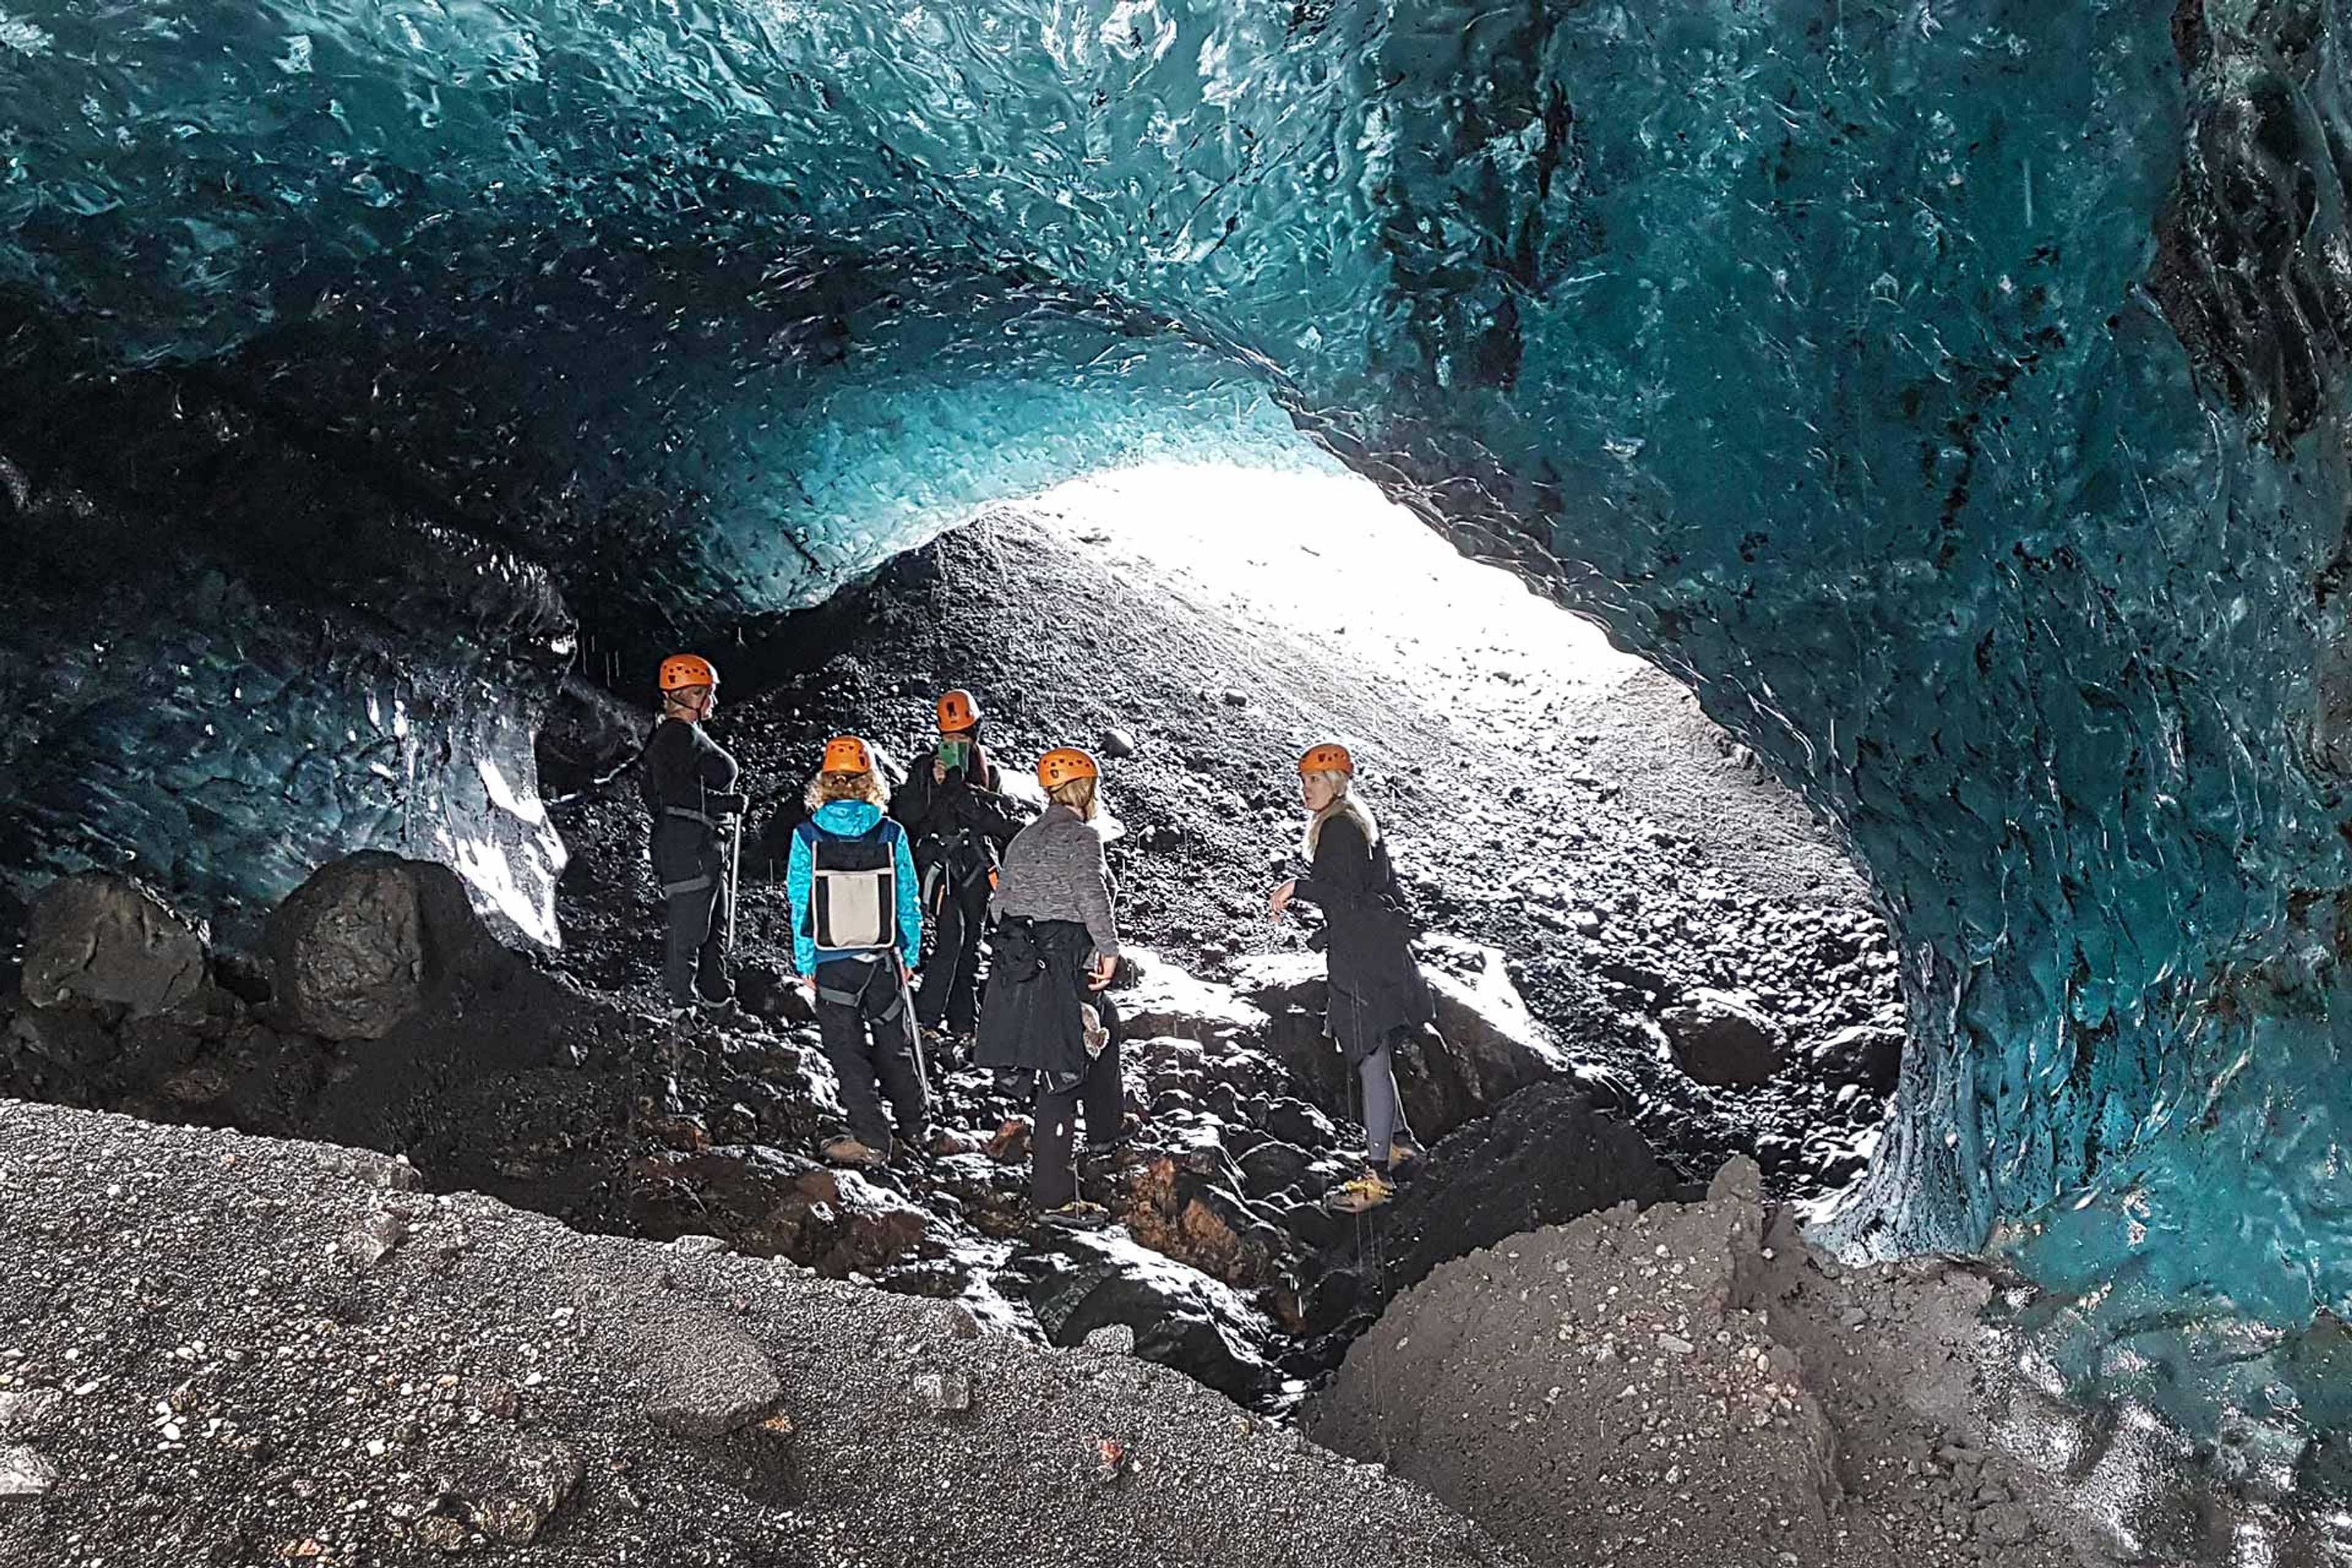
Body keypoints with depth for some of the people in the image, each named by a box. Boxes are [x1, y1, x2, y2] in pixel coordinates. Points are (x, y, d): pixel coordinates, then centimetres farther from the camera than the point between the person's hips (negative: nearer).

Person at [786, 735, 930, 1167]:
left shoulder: (807, 836, -11)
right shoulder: (891, 835, -9)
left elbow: (801, 908, -7)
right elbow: (908, 903, -3)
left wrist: (806, 964, 3)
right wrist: (909, 955, 9)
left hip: (831, 963, -2)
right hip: (884, 959, 2)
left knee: (847, 1051, 10)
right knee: (896, 1042, 18)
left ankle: (872, 1140, 13)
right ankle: (915, 1127, 31)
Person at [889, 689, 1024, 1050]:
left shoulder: (988, 773, 12)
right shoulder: (925, 767, 6)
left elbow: (1006, 823, 6)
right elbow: (905, 815, -1)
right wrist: (933, 786, -13)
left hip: (976, 863, 3)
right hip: (937, 860, -3)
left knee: (971, 945, 6)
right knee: (950, 933, -20)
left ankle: (963, 1022, 14)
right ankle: (927, 1017, -16)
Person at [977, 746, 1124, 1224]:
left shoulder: (1023, 838, 18)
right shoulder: (1081, 836, -7)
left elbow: (999, 902, 16)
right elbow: (1091, 892, -22)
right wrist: (1109, 948, -16)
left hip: (1018, 963, 9)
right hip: (1063, 965, -9)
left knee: (1106, 1023, 30)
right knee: (1063, 1073, -4)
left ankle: (1105, 1131, 37)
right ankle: (1053, 1196, -2)